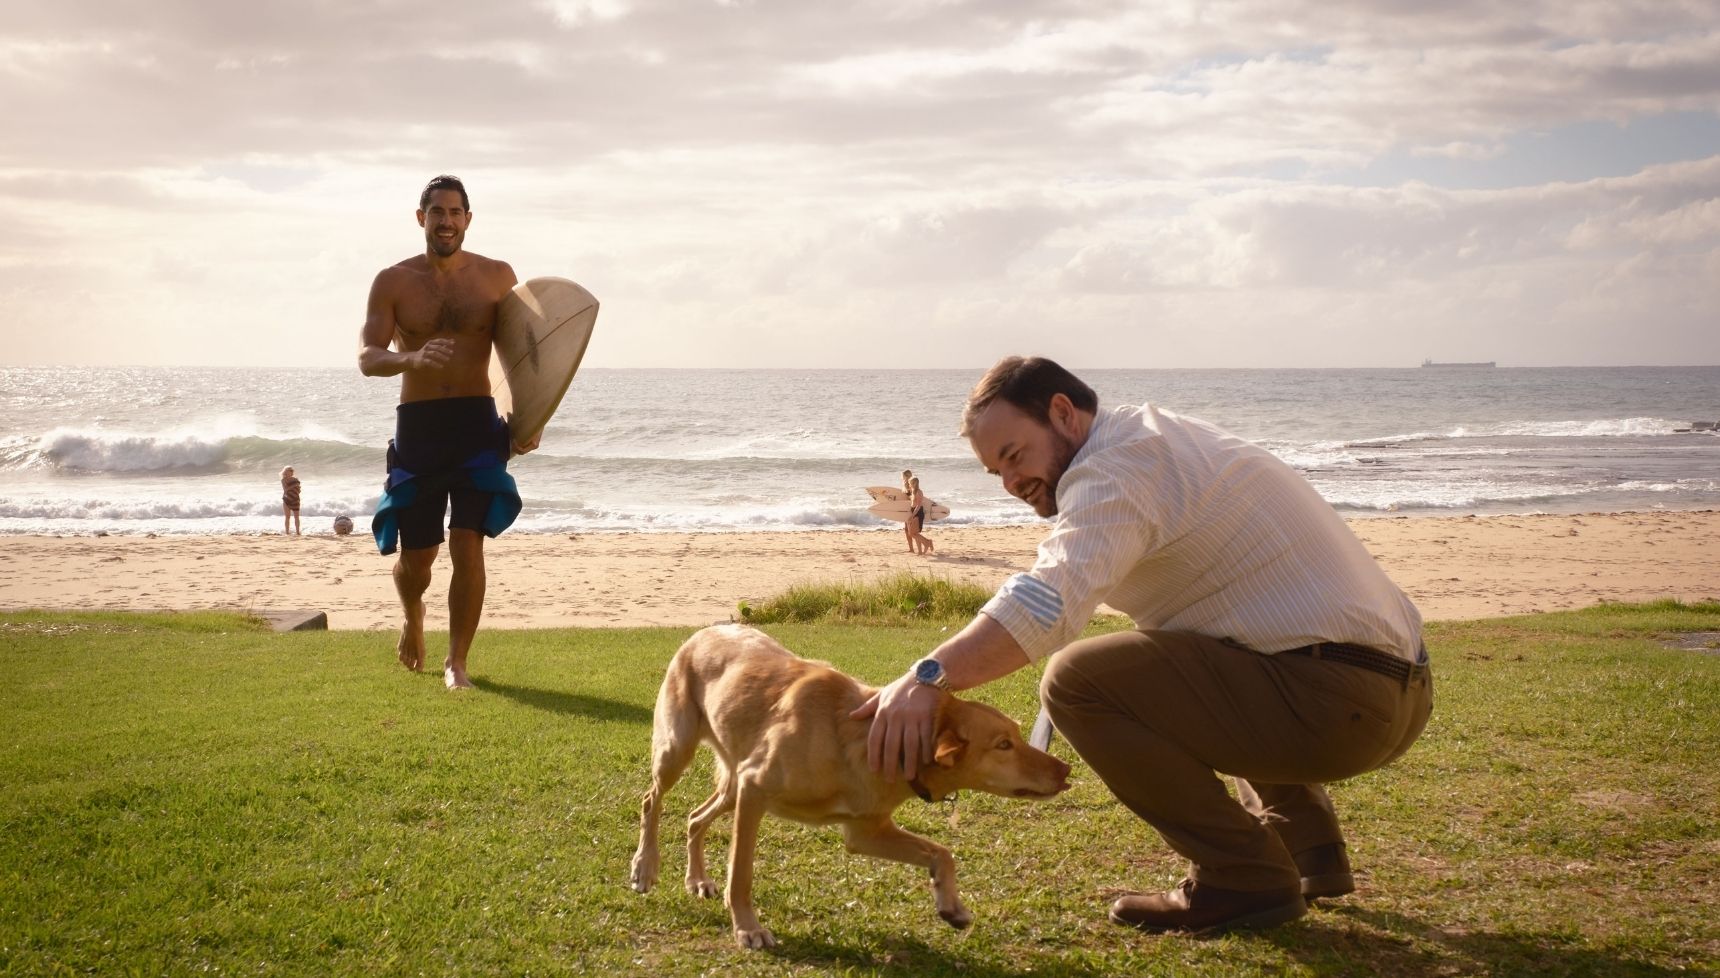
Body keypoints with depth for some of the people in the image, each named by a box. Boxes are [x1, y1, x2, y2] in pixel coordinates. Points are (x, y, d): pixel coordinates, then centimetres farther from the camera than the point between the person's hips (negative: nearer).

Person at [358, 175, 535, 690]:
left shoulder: (497, 277, 4)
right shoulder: (393, 281, 2)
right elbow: (367, 357, -7)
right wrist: (412, 359, -28)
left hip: (477, 424, 0)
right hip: (416, 426, 1)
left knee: (468, 546, -11)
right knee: (416, 555, 7)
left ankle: (456, 663, 2)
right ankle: (413, 618, 42)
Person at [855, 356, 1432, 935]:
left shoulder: (1114, 468, -12)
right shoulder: (1162, 437, 20)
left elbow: (1050, 598, -30)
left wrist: (929, 677, -39)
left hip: (1333, 702, -11)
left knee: (1077, 680, -16)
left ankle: (1243, 879, -7)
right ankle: (1309, 848, 24)